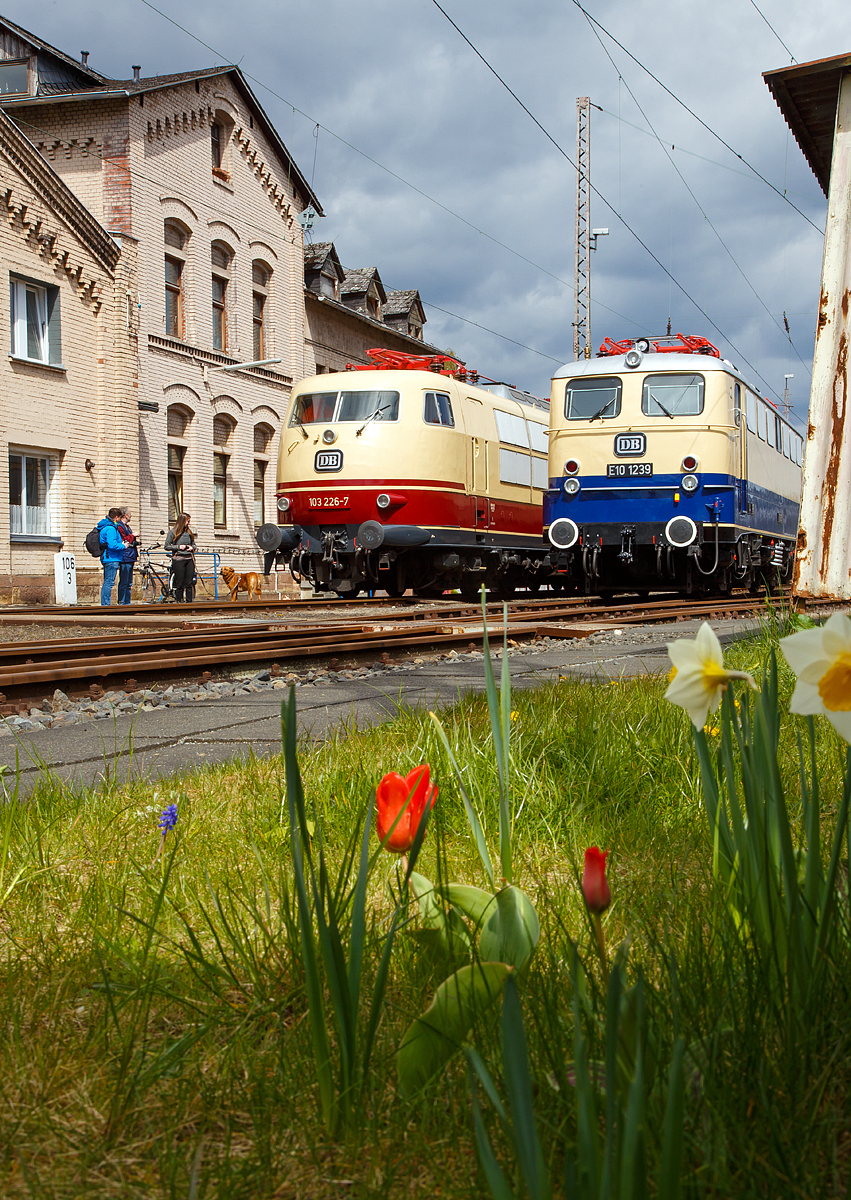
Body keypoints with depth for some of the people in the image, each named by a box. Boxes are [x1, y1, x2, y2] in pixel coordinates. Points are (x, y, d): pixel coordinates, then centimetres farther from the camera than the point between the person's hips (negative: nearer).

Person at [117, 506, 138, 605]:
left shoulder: (126, 526, 22)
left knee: (129, 583, 12)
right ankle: (121, 602, -9)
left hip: (130, 558, 10)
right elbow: (123, 541, -20)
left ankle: (127, 602, 17)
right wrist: (132, 535, -8)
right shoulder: (119, 526, -10)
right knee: (123, 582, -10)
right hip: (125, 558, -10)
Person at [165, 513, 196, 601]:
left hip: (189, 559, 4)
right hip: (178, 559, -4)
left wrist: (192, 548, 0)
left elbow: (194, 544, 22)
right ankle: (179, 602, 6)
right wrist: (178, 547, -13)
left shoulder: (189, 532, 12)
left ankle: (189, 602, 8)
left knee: (189, 583, 3)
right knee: (180, 583, -2)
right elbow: (167, 546, -2)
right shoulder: (173, 532, -2)